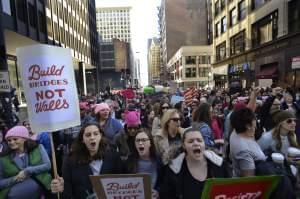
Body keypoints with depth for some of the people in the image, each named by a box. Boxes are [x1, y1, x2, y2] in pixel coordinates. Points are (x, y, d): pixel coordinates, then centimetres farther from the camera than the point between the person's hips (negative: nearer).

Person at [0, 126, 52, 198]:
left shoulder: (38, 148, 3)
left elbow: (48, 165, -3)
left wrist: (27, 171, -9)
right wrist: (15, 179, -7)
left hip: (39, 186, -1)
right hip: (14, 192, 1)